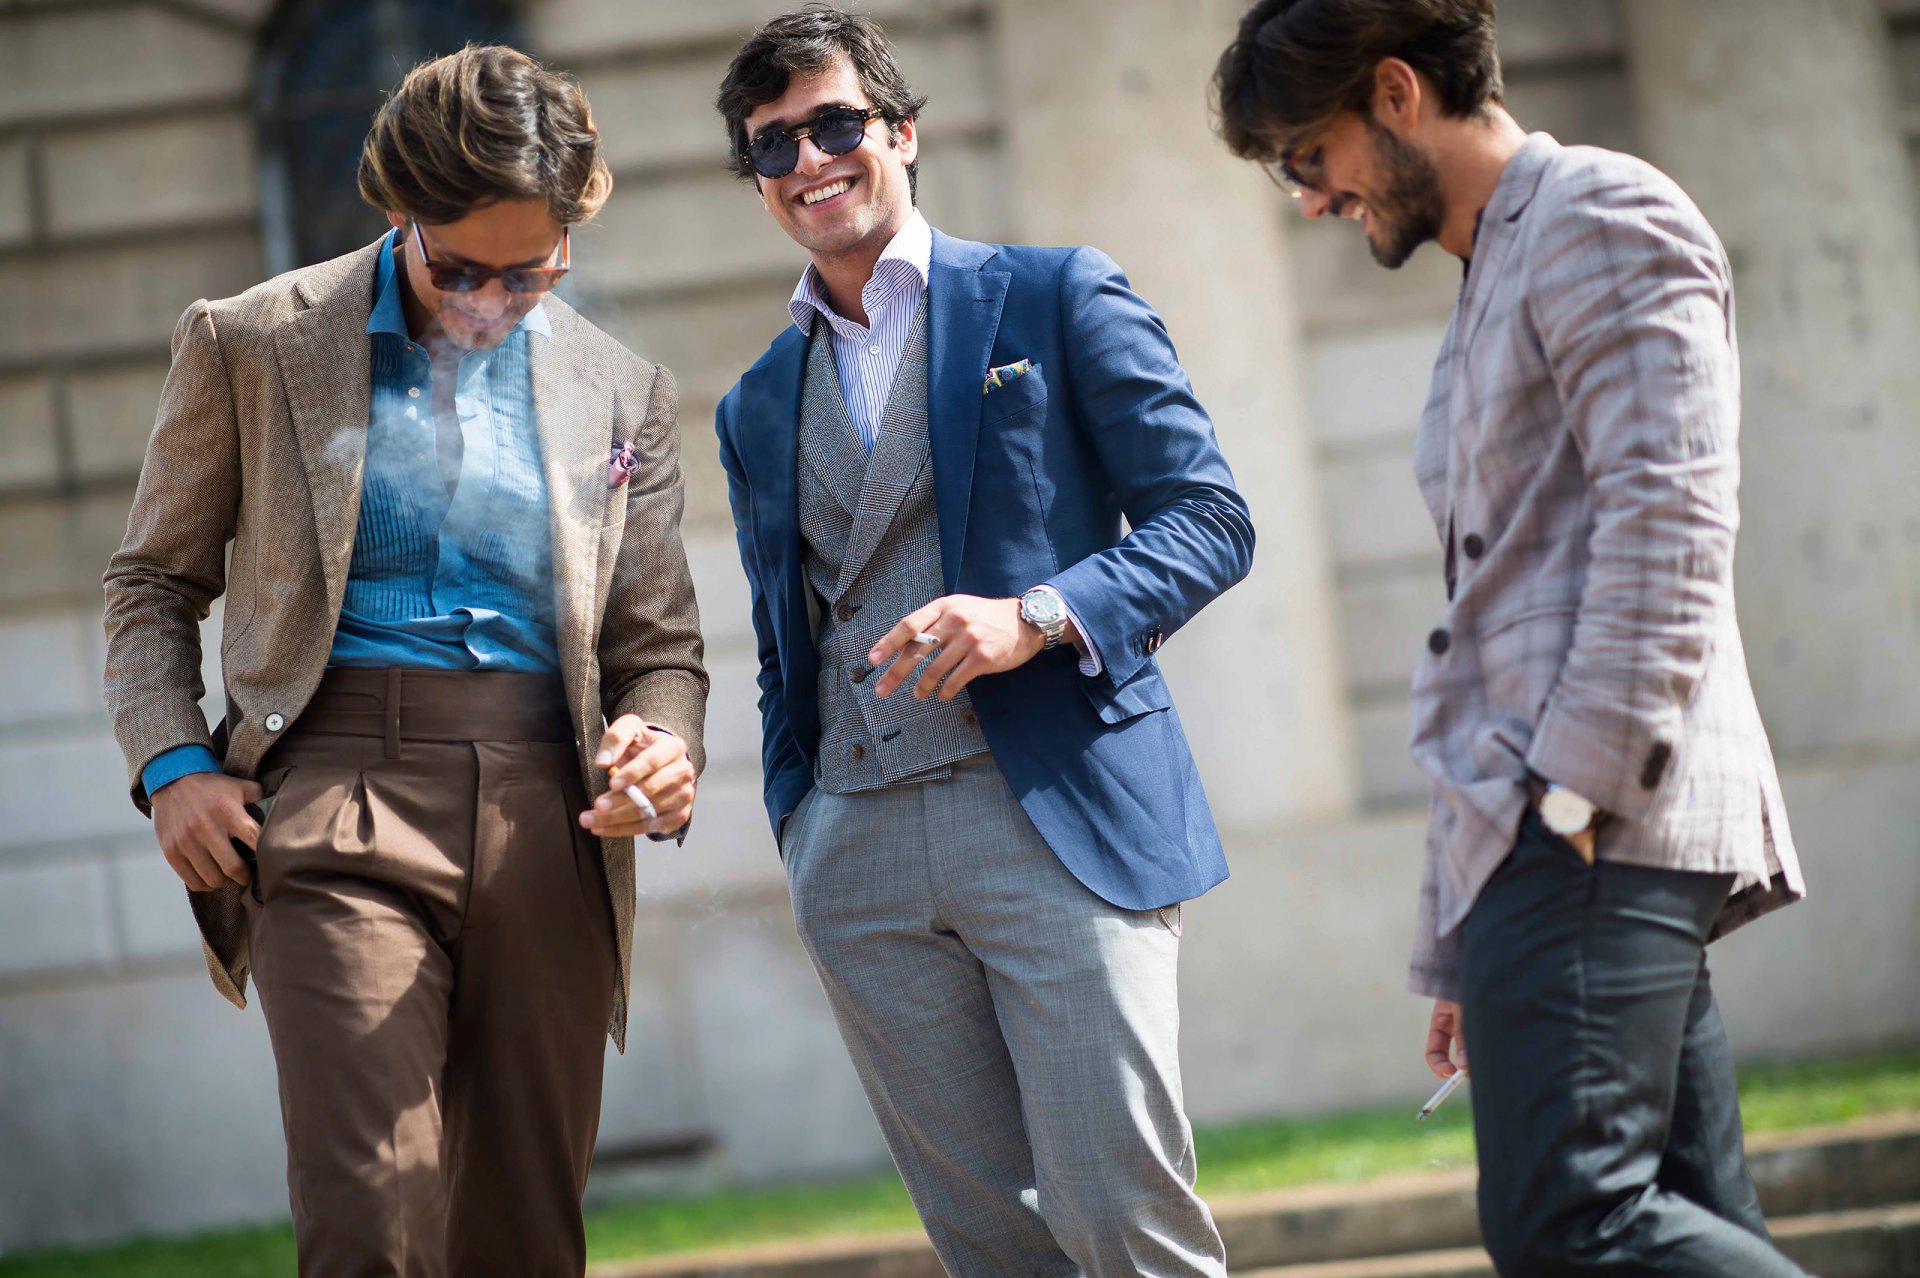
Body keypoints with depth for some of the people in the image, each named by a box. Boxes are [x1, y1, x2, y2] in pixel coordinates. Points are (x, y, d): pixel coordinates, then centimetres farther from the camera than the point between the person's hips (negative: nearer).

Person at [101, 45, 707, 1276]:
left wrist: (663, 754, -8)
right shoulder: (251, 344, 6)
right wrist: (171, 762, -4)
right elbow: (155, 584, 13)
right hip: (339, 803, -3)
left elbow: (658, 644, 15)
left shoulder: (621, 391, 12)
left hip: (546, 822, 3)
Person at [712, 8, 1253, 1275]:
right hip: (857, 855, 4)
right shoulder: (759, 407, 19)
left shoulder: (1059, 297, 5)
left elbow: (1208, 518, 0)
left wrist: (1038, 616, -16)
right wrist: (798, 828, 11)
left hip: (1062, 812, -4)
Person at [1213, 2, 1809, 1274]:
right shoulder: (1496, 287, 29)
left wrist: (1577, 787, -22)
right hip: (1532, 828, 10)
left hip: (1601, 827, -10)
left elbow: (1668, 523, -14)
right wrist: (1457, 948, 25)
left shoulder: (1603, 217, 0)